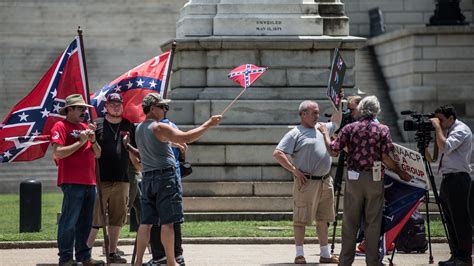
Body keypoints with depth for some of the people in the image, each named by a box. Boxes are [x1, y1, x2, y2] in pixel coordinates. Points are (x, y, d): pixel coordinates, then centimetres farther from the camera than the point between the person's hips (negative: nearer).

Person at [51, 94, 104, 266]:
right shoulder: (61, 127, -4)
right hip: (72, 183, -8)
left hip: (89, 182, 8)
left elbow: (97, 154, 18)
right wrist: (81, 142, -13)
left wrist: (93, 140, -1)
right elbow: (57, 153, -15)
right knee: (69, 222, -8)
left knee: (85, 223, 10)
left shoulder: (85, 127, 19)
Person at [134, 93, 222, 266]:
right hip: (165, 176, -7)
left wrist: (175, 143, 24)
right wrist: (208, 125, -15)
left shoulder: (139, 129, 14)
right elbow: (186, 138, -20)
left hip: (147, 177, 7)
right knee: (167, 222, -4)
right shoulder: (159, 128, -12)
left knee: (146, 222, 8)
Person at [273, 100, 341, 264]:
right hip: (307, 183, -7)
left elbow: (336, 122, 36)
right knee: (301, 219, -3)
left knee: (323, 219, 12)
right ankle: (299, 254, -1)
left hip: (325, 182, 7)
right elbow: (278, 154, -13)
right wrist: (294, 170, -15)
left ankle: (325, 254, 19)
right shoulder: (295, 134, -6)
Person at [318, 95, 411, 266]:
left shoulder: (349, 128, 0)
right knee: (373, 223, 4)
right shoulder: (382, 130, -2)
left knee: (350, 223, 7)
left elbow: (333, 151, 0)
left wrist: (325, 134, 16)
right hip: (375, 180, -1)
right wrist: (400, 173, 6)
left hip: (353, 179, 1)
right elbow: (386, 158, -8)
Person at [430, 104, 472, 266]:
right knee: (451, 221, 11)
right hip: (447, 179, 10)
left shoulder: (461, 130, -8)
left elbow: (445, 147, -22)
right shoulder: (450, 131, 19)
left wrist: (438, 127, -14)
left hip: (458, 178, -10)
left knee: (460, 221, -8)